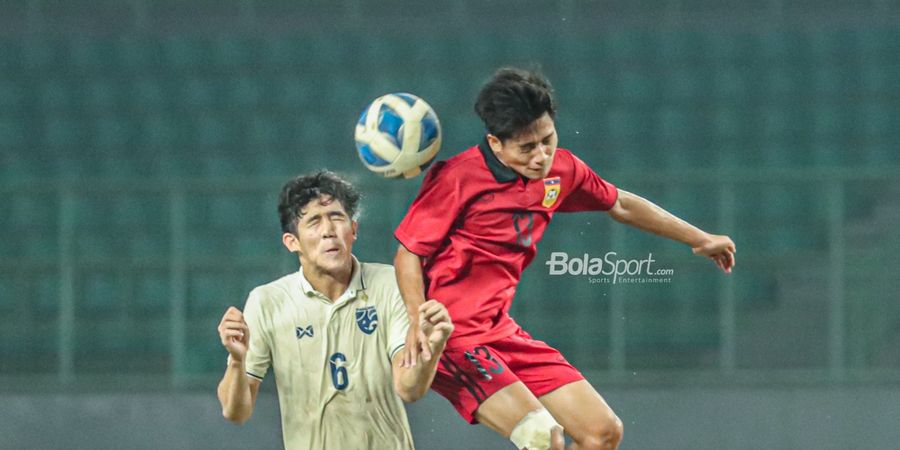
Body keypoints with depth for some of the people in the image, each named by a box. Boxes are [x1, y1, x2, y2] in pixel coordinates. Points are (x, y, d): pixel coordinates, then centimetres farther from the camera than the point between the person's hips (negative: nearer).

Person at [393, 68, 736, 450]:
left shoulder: (561, 170, 5)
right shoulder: (458, 177, -15)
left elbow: (621, 205, 23)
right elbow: (409, 251, -11)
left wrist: (700, 240, 31)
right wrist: (418, 321, -27)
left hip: (502, 332, 8)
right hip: (452, 335, -8)